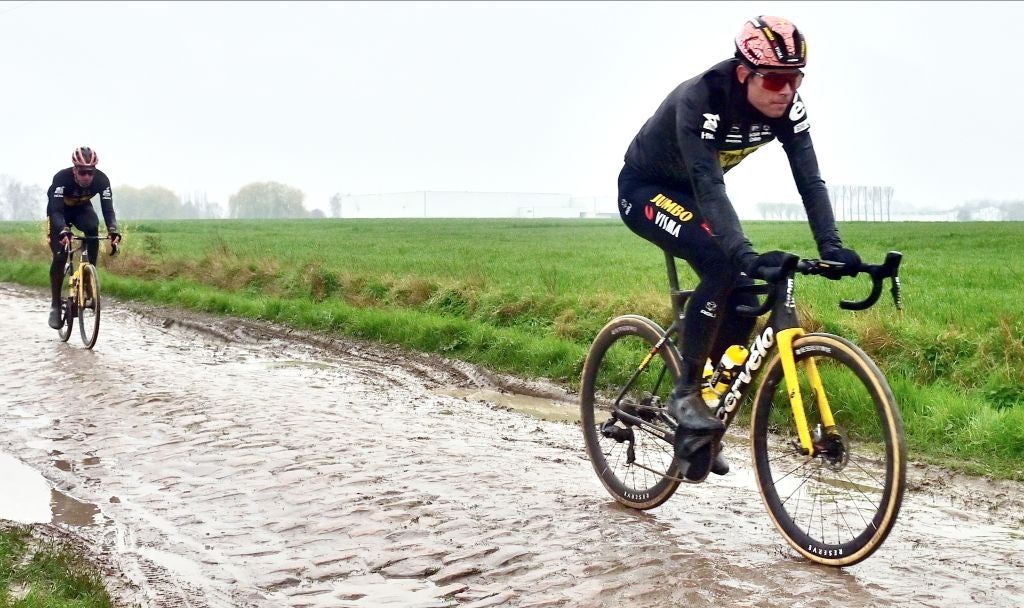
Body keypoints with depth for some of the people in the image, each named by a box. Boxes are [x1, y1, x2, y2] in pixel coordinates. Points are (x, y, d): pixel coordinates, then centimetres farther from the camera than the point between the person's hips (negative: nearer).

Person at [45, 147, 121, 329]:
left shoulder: (101, 179, -29)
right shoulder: (61, 178, -36)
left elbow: (107, 208, -32)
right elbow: (55, 210, -41)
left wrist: (113, 230, -51)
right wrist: (63, 231, -59)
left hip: (82, 208, 2)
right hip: (60, 211, -2)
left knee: (93, 229, -32)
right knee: (60, 256, -14)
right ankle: (55, 305, -3)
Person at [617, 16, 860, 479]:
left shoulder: (787, 107, -17)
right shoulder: (699, 100, -35)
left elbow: (809, 179, -21)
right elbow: (708, 185, -43)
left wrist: (831, 248, -35)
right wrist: (745, 254, -54)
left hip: (695, 193, 7)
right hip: (644, 189, -6)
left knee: (745, 298, -7)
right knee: (721, 263, -31)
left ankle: (705, 431, 8)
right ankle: (686, 391, -18)